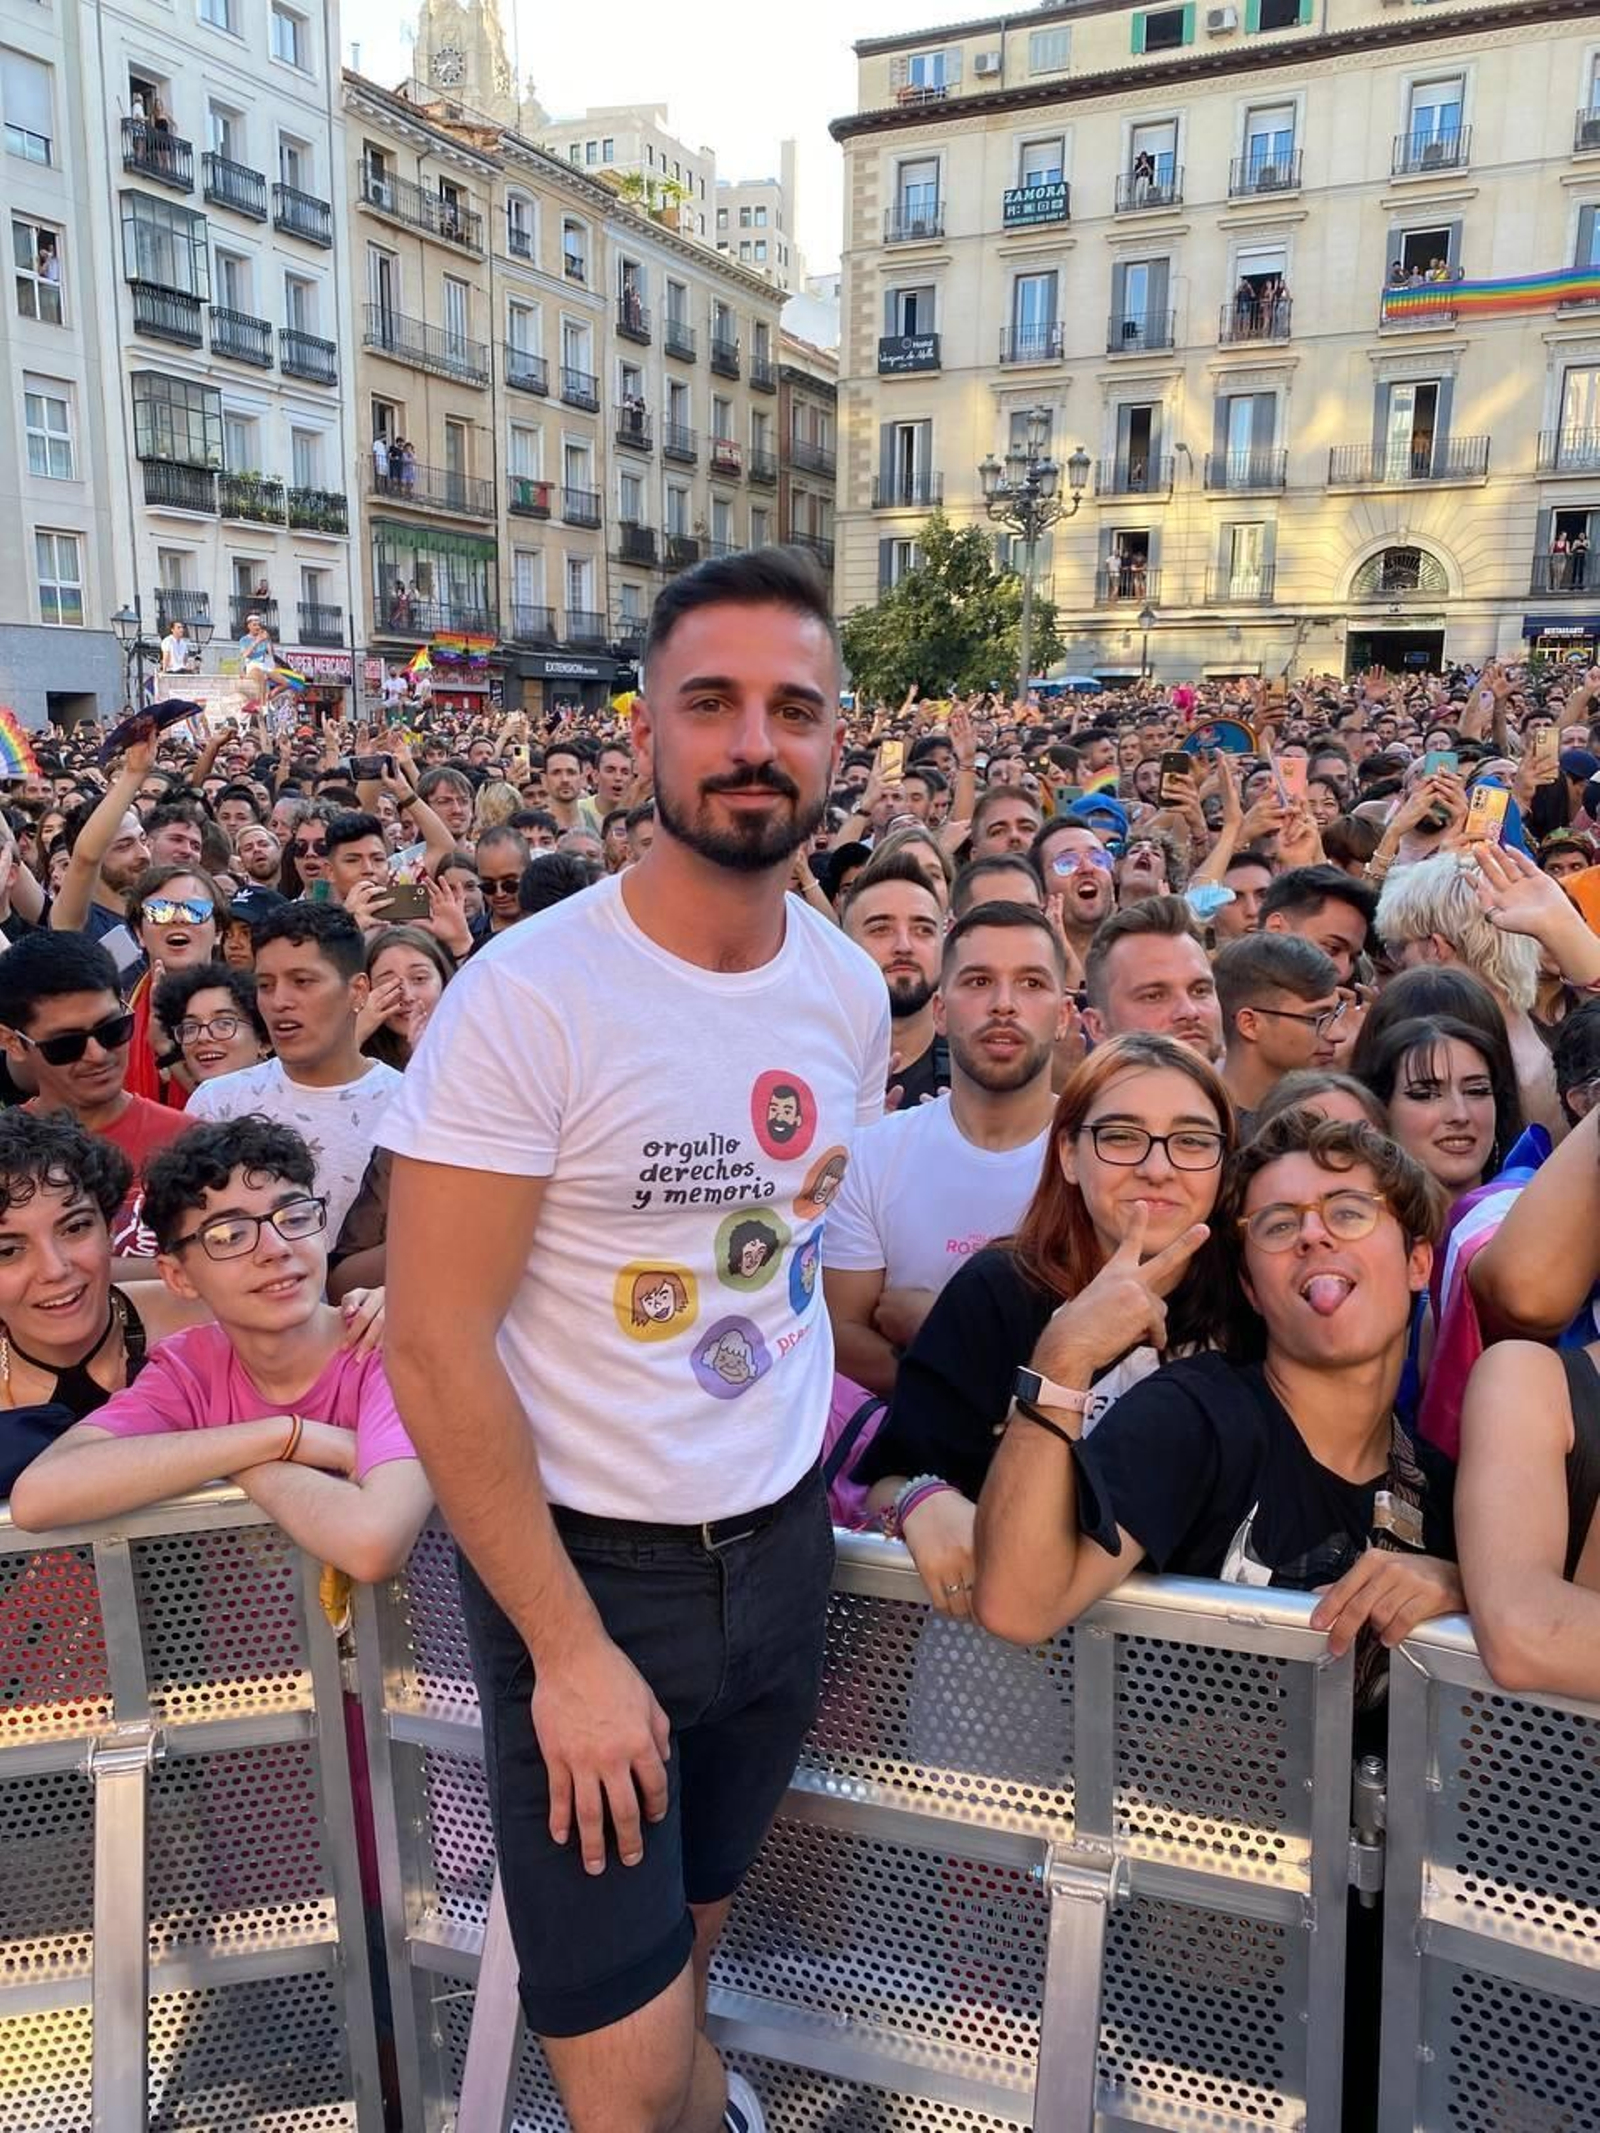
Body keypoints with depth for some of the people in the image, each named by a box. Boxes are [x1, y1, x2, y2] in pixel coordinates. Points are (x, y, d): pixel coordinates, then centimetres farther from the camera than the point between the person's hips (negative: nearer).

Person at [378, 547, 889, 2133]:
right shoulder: (526, 996, -20)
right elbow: (435, 1348, -19)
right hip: (584, 1558, -5)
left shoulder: (851, 988, -2)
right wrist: (567, 1645, -17)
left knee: (696, 1929, 26)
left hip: (783, 1539, 5)